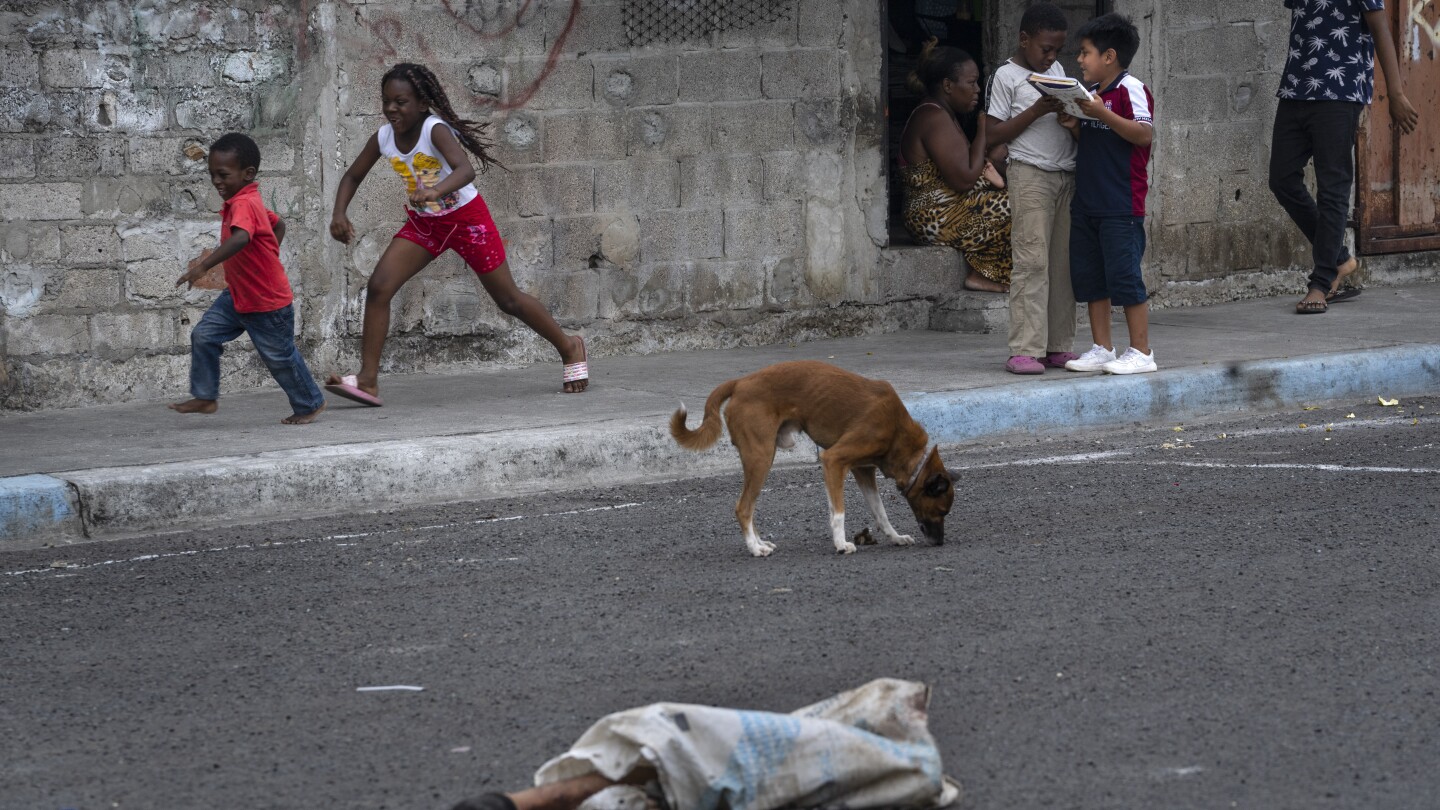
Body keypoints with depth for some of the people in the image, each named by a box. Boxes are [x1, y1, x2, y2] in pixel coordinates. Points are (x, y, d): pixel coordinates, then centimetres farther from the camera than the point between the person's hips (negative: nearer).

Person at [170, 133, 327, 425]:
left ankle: (310, 404, 27)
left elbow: (240, 238, -48)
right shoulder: (247, 202, 4)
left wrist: (205, 264, -56)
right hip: (238, 296, 9)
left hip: (269, 304, -9)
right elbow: (279, 225, 20)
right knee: (203, 336, -1)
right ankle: (205, 396, 8)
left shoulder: (244, 205, -27)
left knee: (280, 357, 7)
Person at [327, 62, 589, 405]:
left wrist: (435, 191, -64)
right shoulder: (383, 139, -11)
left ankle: (569, 346, 30)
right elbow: (352, 176, 4)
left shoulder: (435, 130, -28)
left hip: (466, 218, -5)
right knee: (378, 287, -13)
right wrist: (339, 214, -14)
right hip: (423, 223, 5)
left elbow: (465, 169, -45)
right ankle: (367, 381, -12)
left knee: (508, 299, 6)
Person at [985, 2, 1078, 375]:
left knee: (1063, 262, 4)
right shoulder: (1006, 76, -3)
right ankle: (1024, 350, -12)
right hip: (1030, 174, -7)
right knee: (1032, 261, -11)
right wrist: (1037, 111, -16)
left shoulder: (1056, 70, 17)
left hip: (1067, 174, 7)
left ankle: (1058, 346, 7)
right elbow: (992, 134, -7)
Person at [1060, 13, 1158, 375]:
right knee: (1089, 277, 11)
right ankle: (1102, 349, 19)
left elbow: (1143, 134, -21)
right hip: (1087, 202, 9)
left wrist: (1103, 114, -27)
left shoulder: (1131, 90, -11)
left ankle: (1141, 352, 2)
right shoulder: (1092, 94, 15)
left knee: (1124, 276, -5)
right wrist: (1074, 124, 4)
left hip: (1121, 205, -9)